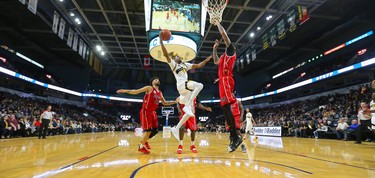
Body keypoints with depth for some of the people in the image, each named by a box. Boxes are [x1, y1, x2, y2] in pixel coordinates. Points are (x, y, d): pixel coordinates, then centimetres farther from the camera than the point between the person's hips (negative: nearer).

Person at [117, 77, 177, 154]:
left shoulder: (160, 93, 14)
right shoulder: (149, 88, -6)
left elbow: (165, 103, 22)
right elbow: (136, 91, -10)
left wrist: (175, 102, 15)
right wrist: (125, 91, -20)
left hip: (153, 112, 7)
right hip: (146, 112, -7)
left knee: (155, 130, 7)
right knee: (148, 130, -8)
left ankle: (145, 141, 33)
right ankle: (141, 147, 12)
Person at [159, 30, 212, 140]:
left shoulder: (185, 65, 28)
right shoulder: (173, 64, 9)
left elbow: (199, 65, 27)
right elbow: (165, 54, -7)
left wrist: (207, 59, 16)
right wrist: (160, 40, -11)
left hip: (186, 87, 7)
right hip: (181, 85, -7)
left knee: (189, 111, 3)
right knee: (199, 85, -32)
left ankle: (176, 129, 8)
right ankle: (187, 106, -31)